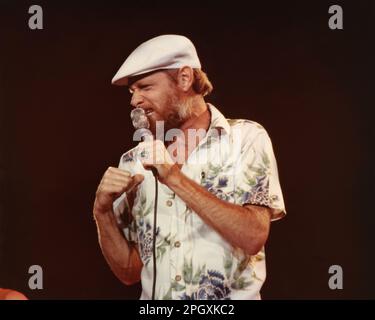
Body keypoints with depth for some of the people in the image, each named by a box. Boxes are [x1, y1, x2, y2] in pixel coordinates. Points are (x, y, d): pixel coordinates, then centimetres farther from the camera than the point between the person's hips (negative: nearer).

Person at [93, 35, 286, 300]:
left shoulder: (246, 137, -5)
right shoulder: (134, 161, 3)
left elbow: (253, 237, -16)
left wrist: (176, 179, -16)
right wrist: (103, 211, -10)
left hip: (232, 297, -2)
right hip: (154, 294, 2)